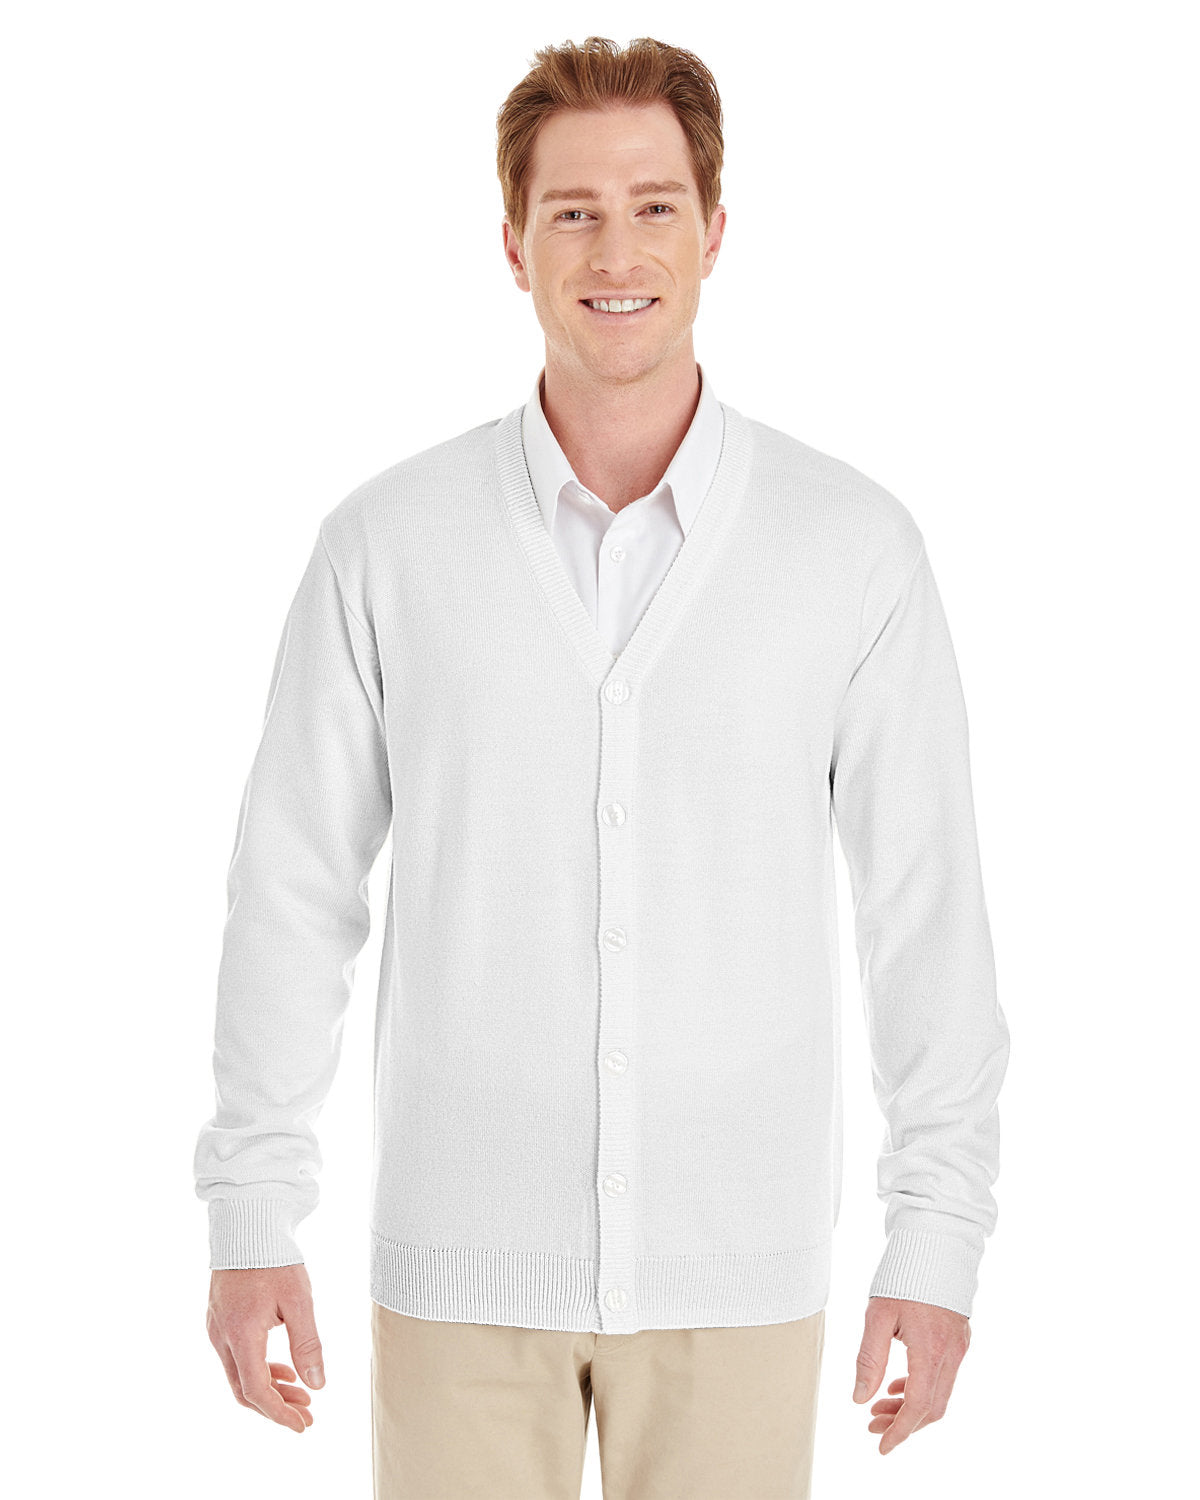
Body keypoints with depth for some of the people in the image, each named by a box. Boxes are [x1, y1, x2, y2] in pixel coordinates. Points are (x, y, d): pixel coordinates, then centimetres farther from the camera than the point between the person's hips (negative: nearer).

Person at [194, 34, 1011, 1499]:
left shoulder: (854, 545, -3)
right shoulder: (388, 542, -3)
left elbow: (928, 912, 0)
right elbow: (293, 893, 2)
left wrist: (939, 1239, -1)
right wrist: (250, 1222, 0)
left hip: (738, 1269, 0)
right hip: (461, 1264, 0)